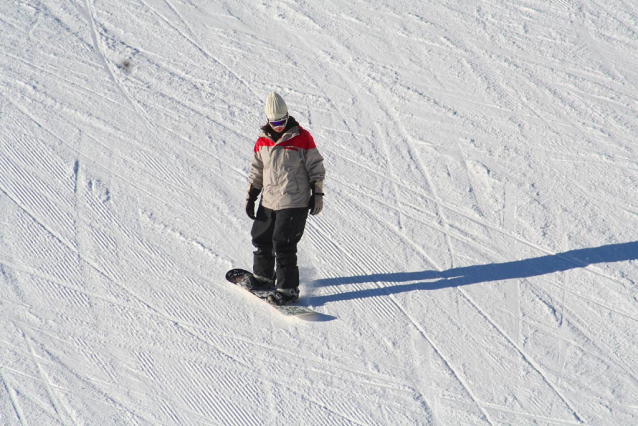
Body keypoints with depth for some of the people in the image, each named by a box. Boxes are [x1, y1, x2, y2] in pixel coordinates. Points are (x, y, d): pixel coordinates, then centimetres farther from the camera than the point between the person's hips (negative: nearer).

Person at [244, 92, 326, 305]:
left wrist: (317, 194, -5)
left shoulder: (302, 138, -8)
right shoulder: (262, 141, 5)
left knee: (283, 245, -11)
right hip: (268, 202, 6)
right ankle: (263, 276, 38)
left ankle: (287, 289, -3)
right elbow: (256, 171, 15)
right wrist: (251, 197, 13)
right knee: (261, 239, 16)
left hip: (295, 203, -6)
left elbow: (316, 168, -3)